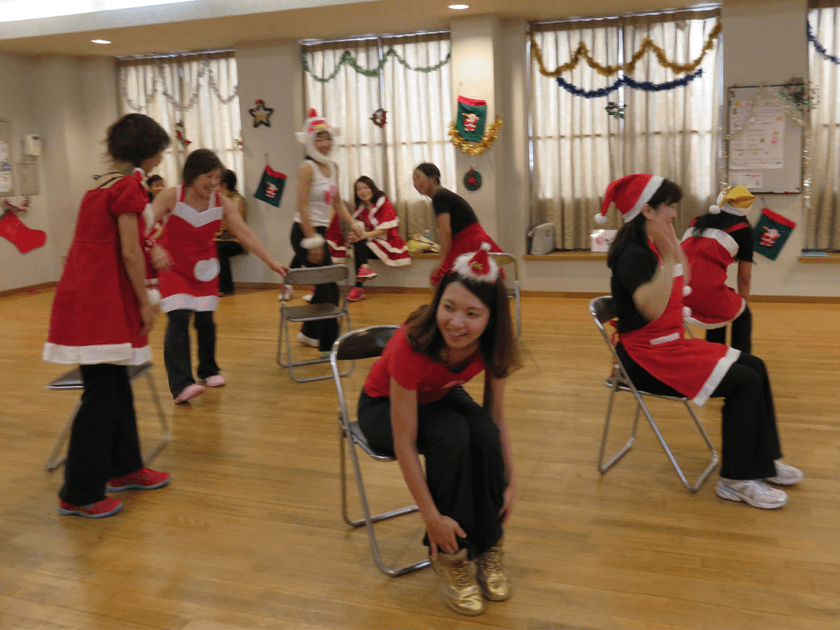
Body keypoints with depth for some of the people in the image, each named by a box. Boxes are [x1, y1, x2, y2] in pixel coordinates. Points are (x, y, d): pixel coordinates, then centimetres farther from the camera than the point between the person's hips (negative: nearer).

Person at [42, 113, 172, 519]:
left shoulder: (102, 184, 17)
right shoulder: (128, 186, -11)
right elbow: (129, 251, -15)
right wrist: (144, 302, -7)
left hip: (85, 297, 10)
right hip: (99, 302, -10)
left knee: (115, 385, 17)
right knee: (101, 394, -4)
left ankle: (124, 469, 31)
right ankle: (79, 495, 5)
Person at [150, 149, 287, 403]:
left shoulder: (222, 204, -8)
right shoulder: (171, 197, -17)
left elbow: (246, 234, -10)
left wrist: (272, 262, -17)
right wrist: (155, 249, -45)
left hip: (204, 267, 3)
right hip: (173, 267, -3)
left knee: (205, 319, 5)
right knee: (178, 319, -15)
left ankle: (208, 370, 29)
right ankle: (181, 384, -17)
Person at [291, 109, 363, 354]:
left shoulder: (333, 167, 10)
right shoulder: (307, 168, -15)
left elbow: (337, 202, 16)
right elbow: (302, 208, -19)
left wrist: (353, 224, 4)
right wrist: (313, 241, -22)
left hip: (320, 231, 8)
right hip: (304, 232, -8)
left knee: (324, 285, 16)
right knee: (329, 288, -7)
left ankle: (309, 333, 35)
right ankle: (329, 345, 2)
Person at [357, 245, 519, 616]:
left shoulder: (491, 345, -24)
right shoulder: (412, 345, -38)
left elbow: (496, 418, -9)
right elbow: (404, 443, -33)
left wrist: (510, 481, -15)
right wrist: (432, 517, -31)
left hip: (439, 398, 4)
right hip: (384, 407, -4)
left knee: (483, 432, -28)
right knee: (452, 435, -34)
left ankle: (488, 547, -7)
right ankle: (449, 556, -14)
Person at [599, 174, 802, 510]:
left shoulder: (652, 248, 9)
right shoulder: (634, 255, -21)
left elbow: (682, 282, 25)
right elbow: (651, 308, -36)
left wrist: (674, 246, 13)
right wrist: (668, 256, -34)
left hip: (671, 345, 10)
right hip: (647, 358, -10)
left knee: (754, 366, 9)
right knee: (744, 383, -15)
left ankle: (763, 462, 17)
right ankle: (736, 480, -3)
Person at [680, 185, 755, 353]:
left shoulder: (697, 222, 21)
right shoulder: (743, 230, 8)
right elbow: (744, 278, 13)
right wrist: (743, 303, 31)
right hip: (708, 296, -5)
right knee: (743, 315, 25)